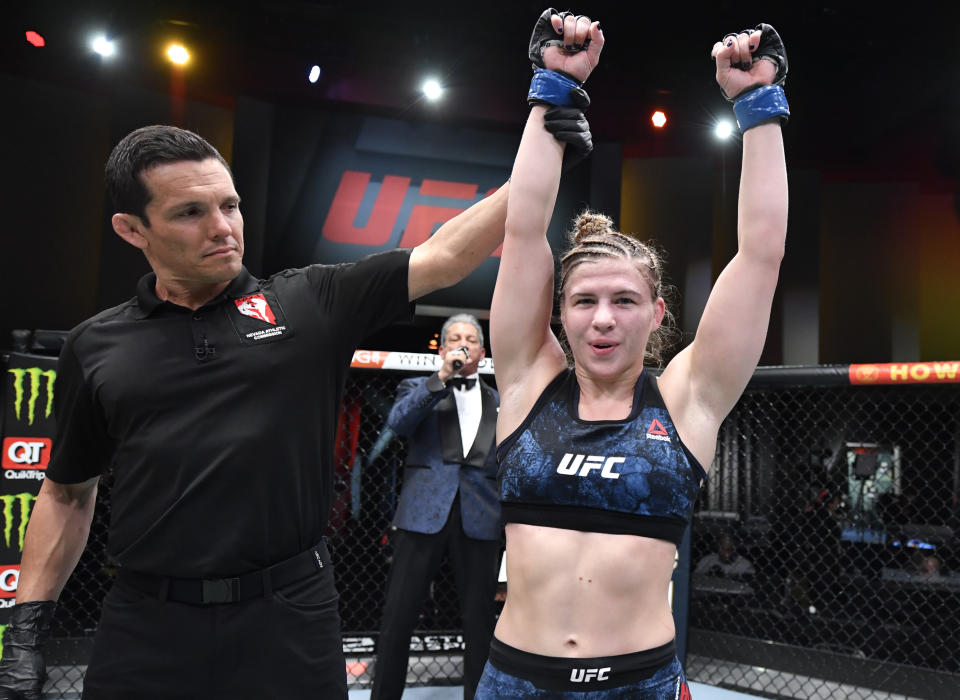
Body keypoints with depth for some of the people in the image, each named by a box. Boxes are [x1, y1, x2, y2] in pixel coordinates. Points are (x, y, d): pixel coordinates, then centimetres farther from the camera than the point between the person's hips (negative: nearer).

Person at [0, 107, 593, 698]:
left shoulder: (311, 304, 0)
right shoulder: (96, 347, 4)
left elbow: (445, 257, -5)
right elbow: (68, 493, 14)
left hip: (290, 622, -1)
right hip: (145, 627, 2)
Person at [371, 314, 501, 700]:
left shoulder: (498, 401, 16)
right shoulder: (418, 388, 11)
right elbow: (397, 422, -10)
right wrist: (442, 377, -14)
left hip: (478, 518, 2)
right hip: (423, 512, -1)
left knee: (480, 618, 6)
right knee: (398, 614, 1)